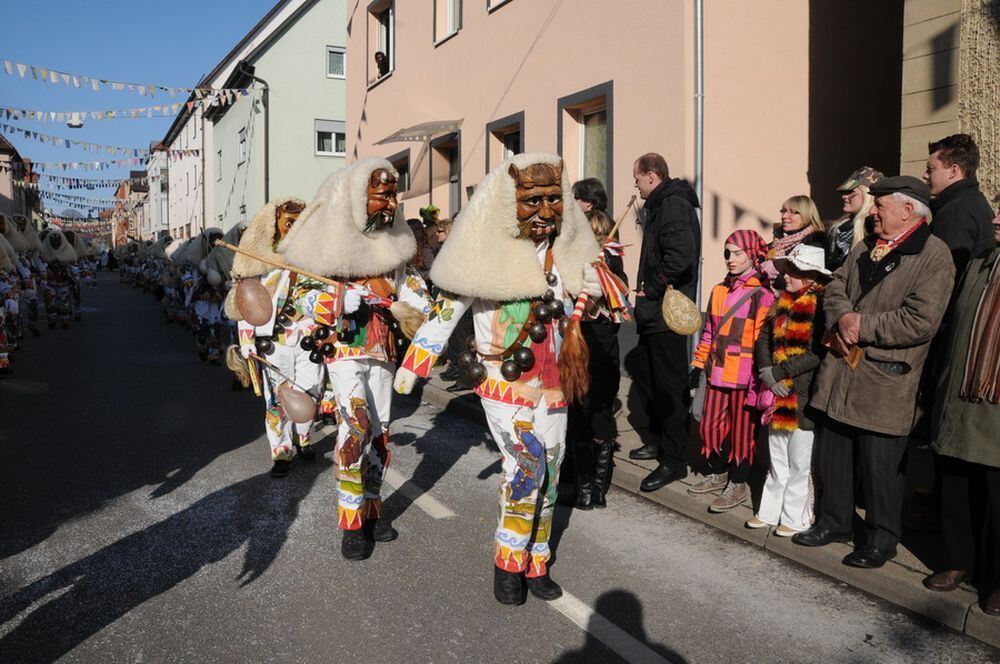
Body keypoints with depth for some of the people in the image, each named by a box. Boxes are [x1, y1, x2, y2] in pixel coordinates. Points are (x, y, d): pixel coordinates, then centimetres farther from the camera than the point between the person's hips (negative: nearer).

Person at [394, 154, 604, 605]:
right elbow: (444, 312, -9)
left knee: (547, 476, 11)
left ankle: (535, 565, 29)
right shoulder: (487, 249, -11)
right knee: (526, 466, -17)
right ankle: (508, 563, 4)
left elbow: (590, 297, 21)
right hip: (504, 382, -5)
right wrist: (410, 370, -8)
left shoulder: (568, 251, 3)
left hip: (552, 385, 5)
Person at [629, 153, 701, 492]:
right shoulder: (661, 205, 17)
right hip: (654, 312, 11)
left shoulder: (674, 205, -16)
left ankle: (673, 461, 5)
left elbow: (681, 256, -30)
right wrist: (646, 292, 11)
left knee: (669, 385, -4)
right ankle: (658, 441, 35)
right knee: (646, 378, 20)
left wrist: (652, 290, -20)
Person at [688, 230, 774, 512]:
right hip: (717, 373, 7)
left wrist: (758, 378, -15)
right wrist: (699, 363, 17)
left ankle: (738, 484, 18)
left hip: (744, 377, -7)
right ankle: (719, 474, 32)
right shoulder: (719, 290, 13)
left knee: (742, 429, 4)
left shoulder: (762, 294, -9)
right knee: (710, 425, 13)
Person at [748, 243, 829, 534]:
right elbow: (763, 338, 11)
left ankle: (796, 518, 18)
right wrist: (766, 372, -5)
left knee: (800, 460, 4)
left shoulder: (822, 305, -13)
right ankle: (770, 511, 28)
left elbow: (818, 353, -20)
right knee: (777, 455, 16)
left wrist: (779, 372, -16)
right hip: (778, 392, 7)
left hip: (805, 394, -7)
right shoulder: (783, 302, 10)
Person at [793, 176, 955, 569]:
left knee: (881, 465, 4)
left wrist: (862, 326, -16)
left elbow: (920, 321, -19)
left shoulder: (934, 256, -10)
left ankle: (881, 539, 22)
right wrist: (842, 317, -9)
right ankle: (833, 521, 33)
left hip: (885, 379, -7)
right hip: (841, 368, 7)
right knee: (831, 452, 16)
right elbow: (836, 286, 11)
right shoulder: (866, 248, 15)